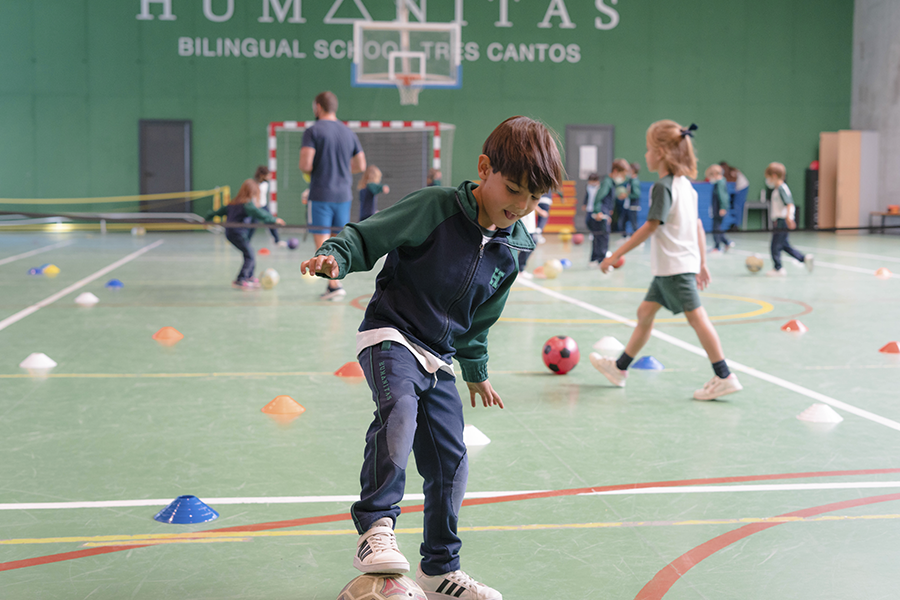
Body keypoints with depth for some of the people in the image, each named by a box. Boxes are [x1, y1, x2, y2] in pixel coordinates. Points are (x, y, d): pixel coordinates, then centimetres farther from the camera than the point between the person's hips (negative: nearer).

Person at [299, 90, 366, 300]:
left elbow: (305, 164, -17)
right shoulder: (349, 132, 10)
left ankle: (334, 285, -12)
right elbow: (361, 166, 11)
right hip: (344, 194, 5)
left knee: (322, 242, -3)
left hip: (321, 194, -5)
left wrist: (307, 171, 4)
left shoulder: (313, 131, -8)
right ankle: (333, 285, 16)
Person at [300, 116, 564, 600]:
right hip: (390, 336, -6)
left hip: (439, 359, 6)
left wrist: (476, 371, 28)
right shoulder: (435, 207, -14)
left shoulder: (513, 249, 5)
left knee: (450, 463, 7)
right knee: (399, 409, -36)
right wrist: (336, 256, -33)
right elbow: (368, 235, -13)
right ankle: (376, 528, -31)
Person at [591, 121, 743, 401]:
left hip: (676, 266, -10)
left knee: (696, 316, -8)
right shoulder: (685, 184, 12)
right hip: (669, 266, 10)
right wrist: (702, 263, 20)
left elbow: (650, 226, -20)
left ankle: (724, 377, -6)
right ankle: (619, 368, 26)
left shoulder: (662, 186, -16)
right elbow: (697, 225, 14)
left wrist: (616, 255, -17)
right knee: (645, 312, 16)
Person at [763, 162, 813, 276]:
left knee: (775, 246, -6)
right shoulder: (775, 189, 15)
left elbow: (789, 203, -24)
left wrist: (788, 218, -30)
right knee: (784, 245, 15)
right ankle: (805, 258, 15)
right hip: (778, 221, 10)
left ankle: (778, 269, -2)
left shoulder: (782, 188, -15)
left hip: (782, 221, -10)